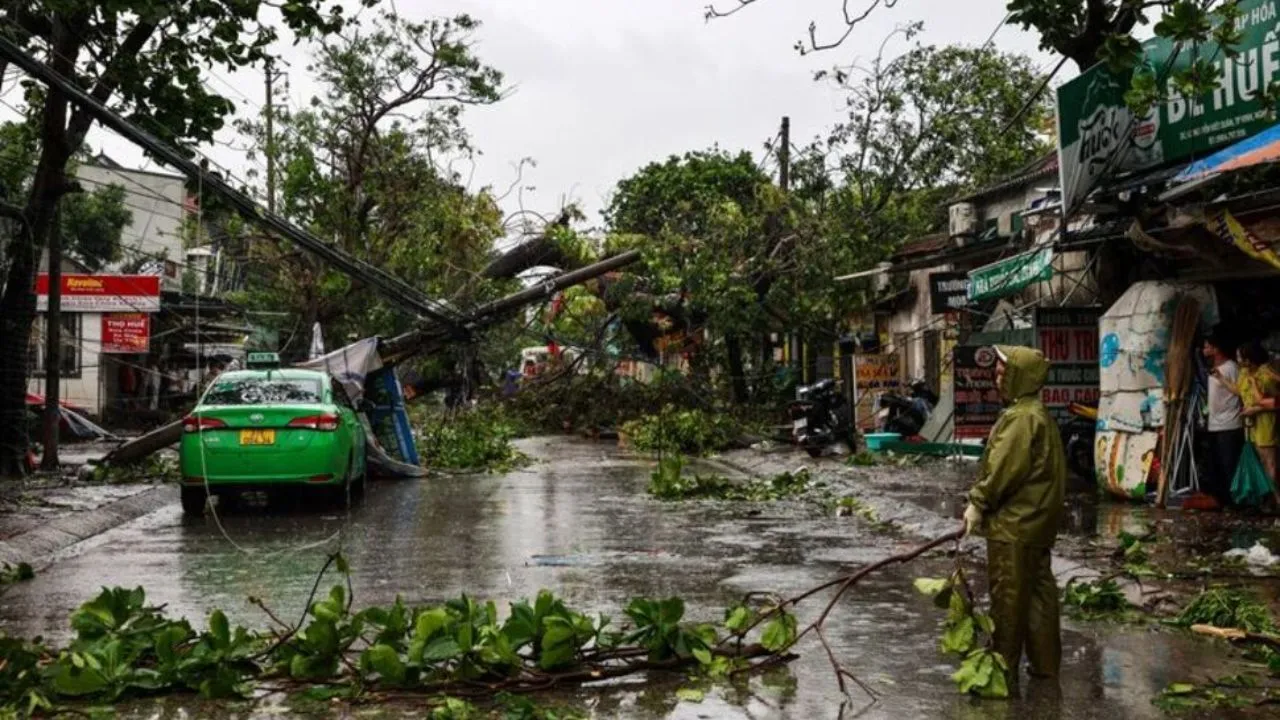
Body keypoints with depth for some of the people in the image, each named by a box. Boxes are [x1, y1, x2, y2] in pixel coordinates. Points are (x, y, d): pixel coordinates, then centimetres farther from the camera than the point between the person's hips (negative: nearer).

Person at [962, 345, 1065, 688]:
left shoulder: (1021, 418, -19)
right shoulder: (1036, 414, 14)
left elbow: (1003, 468, -22)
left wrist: (978, 503, -11)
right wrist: (984, 503, 15)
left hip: (1014, 524, -10)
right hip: (1036, 521, 10)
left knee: (1008, 597, -2)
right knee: (1038, 591, 15)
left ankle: (1004, 669, 6)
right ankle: (1045, 662, 23)